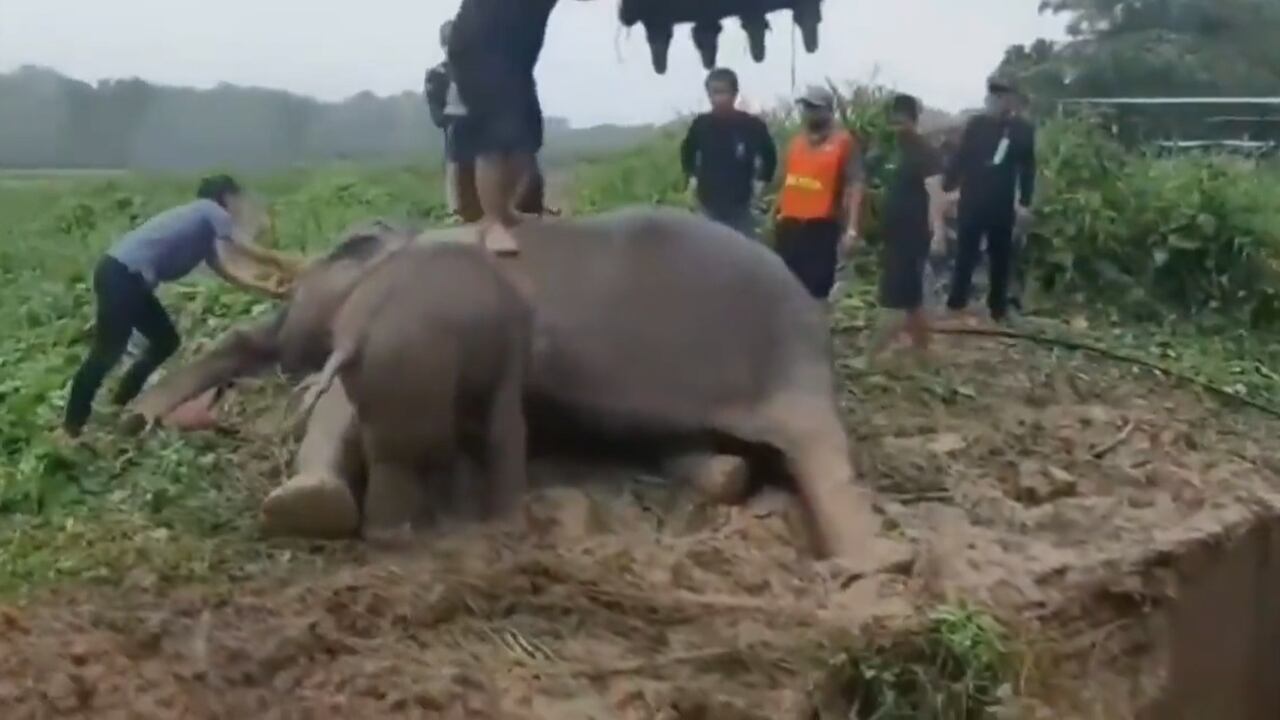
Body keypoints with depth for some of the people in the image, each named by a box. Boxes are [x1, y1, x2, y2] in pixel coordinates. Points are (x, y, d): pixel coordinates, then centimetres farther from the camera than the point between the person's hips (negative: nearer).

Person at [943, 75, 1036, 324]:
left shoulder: (1022, 130, -2)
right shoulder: (976, 124, 0)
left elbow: (1028, 168, 0)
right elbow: (960, 158, 1)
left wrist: (1024, 201, -4)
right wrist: (946, 186, -5)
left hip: (1002, 205, 0)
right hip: (972, 201, 0)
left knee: (1000, 256, 11)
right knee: (966, 253, 7)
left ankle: (998, 306, 21)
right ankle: (956, 302, 16)